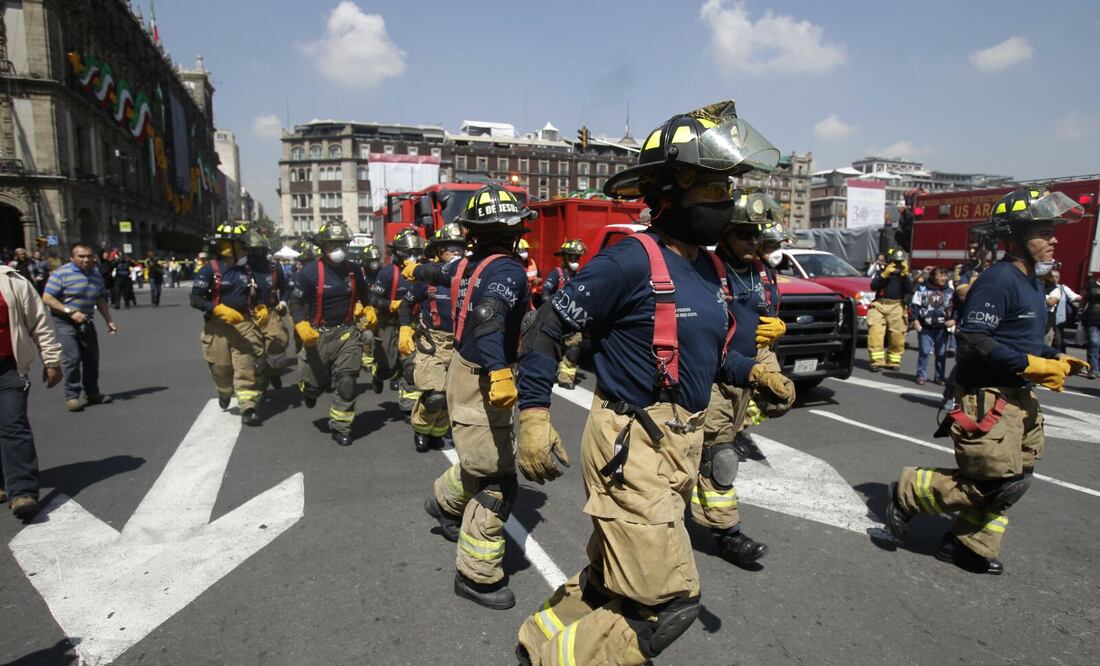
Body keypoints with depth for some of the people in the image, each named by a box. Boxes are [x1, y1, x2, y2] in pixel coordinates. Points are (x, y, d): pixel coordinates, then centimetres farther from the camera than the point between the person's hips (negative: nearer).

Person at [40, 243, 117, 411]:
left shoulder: (96, 275, 9)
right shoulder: (62, 273, -12)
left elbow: (101, 300, 18)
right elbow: (47, 298, -14)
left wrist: (109, 321, 14)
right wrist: (70, 312, -21)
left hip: (87, 323, 6)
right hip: (65, 323, -6)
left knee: (92, 359, 9)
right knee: (71, 359, -13)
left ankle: (92, 394, 20)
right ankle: (72, 396, -5)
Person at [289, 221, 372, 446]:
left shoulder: (354, 270, 2)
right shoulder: (309, 272, -11)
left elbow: (363, 297, 21)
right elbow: (296, 303, -8)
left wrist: (369, 311, 6)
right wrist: (303, 327, -22)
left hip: (346, 332, 2)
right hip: (317, 334, -2)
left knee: (346, 381, -5)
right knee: (317, 381, 11)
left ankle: (340, 427, 8)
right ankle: (309, 389, 49)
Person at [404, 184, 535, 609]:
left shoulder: (467, 265, 6)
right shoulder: (509, 271, -19)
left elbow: (438, 273, 28)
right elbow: (488, 317, -38)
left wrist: (415, 270, 52)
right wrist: (499, 372, -50)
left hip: (463, 369, 9)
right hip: (482, 382, -9)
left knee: (482, 460, 26)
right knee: (496, 483, -3)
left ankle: (445, 502, 49)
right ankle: (476, 577, 7)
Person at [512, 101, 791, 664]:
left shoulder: (711, 269, 9)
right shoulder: (631, 261, -17)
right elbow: (546, 328, -15)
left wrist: (753, 373, 4)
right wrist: (534, 415, -23)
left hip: (682, 443, 9)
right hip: (631, 447, -9)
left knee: (612, 580, 21)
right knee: (666, 601, -5)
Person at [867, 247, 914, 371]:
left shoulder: (904, 274, 10)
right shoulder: (882, 271, 8)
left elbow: (910, 290, -5)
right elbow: (873, 286, -8)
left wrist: (905, 274, -13)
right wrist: (885, 274, -17)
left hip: (897, 307, 1)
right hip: (879, 305, -1)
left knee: (897, 336, -1)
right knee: (875, 333, -13)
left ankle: (893, 361, 13)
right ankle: (876, 361, -10)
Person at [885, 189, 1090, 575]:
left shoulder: (1031, 282, 15)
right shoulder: (999, 280, -17)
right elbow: (973, 340, -25)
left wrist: (1056, 360, 9)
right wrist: (1030, 365, -22)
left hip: (1018, 399, 10)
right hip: (987, 399, -10)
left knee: (1015, 480, 13)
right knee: (992, 483, -7)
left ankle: (969, 545, 26)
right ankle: (908, 493, 11)